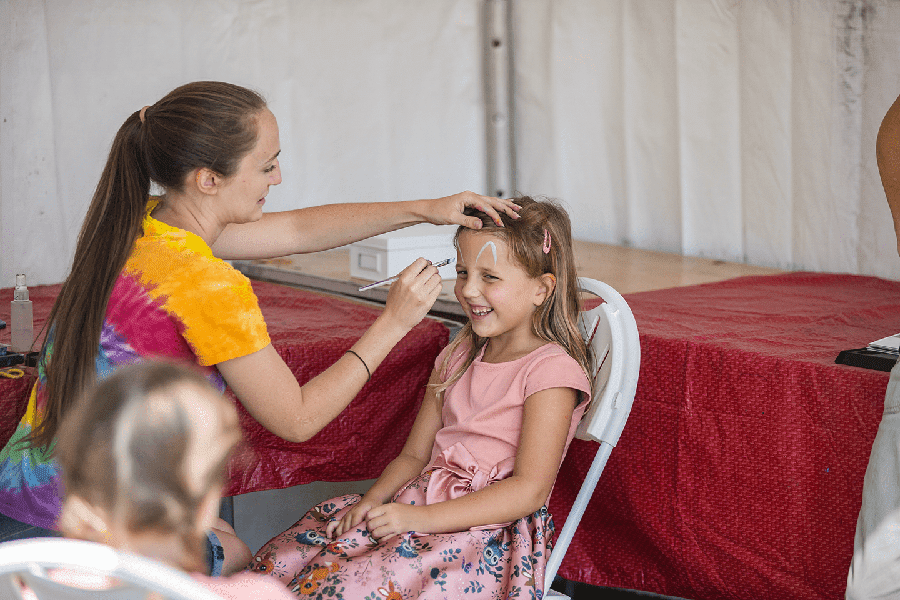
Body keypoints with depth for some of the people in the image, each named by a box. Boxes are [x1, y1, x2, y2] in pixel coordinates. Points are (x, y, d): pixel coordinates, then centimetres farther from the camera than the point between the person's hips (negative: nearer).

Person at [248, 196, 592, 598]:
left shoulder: (551, 370, -9)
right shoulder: (457, 358, 18)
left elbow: (530, 489, -16)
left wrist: (419, 516, -22)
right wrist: (372, 501, -4)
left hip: (490, 531, -8)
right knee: (279, 563, -10)